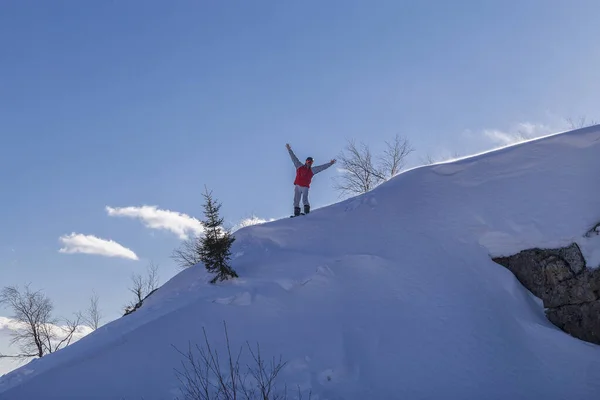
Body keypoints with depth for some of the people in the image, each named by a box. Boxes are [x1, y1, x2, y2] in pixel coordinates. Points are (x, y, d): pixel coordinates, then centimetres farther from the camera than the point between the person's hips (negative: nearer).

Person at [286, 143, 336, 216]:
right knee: (296, 200, -2)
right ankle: (296, 213, 0)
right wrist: (289, 150, 16)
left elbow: (322, 167, 14)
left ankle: (307, 211, -23)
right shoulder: (299, 166, 11)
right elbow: (294, 158, 15)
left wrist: (330, 164, 13)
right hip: (297, 186, 1)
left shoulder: (312, 170, 11)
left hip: (305, 187, -1)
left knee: (305, 199, -18)